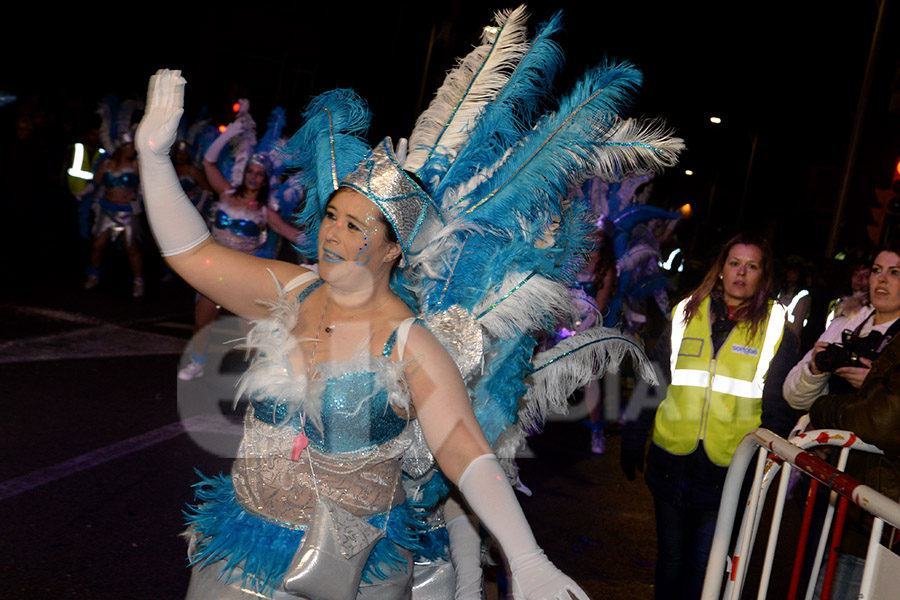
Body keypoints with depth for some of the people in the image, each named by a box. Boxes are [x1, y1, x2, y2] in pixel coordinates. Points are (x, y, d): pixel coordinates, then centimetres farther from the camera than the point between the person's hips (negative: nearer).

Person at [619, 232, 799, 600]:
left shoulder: (776, 328, 1)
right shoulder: (686, 314, 5)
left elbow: (780, 408, 2)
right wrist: (632, 443, 6)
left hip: (728, 470, -2)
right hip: (671, 459, 2)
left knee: (703, 564, 3)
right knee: (670, 556, 14)